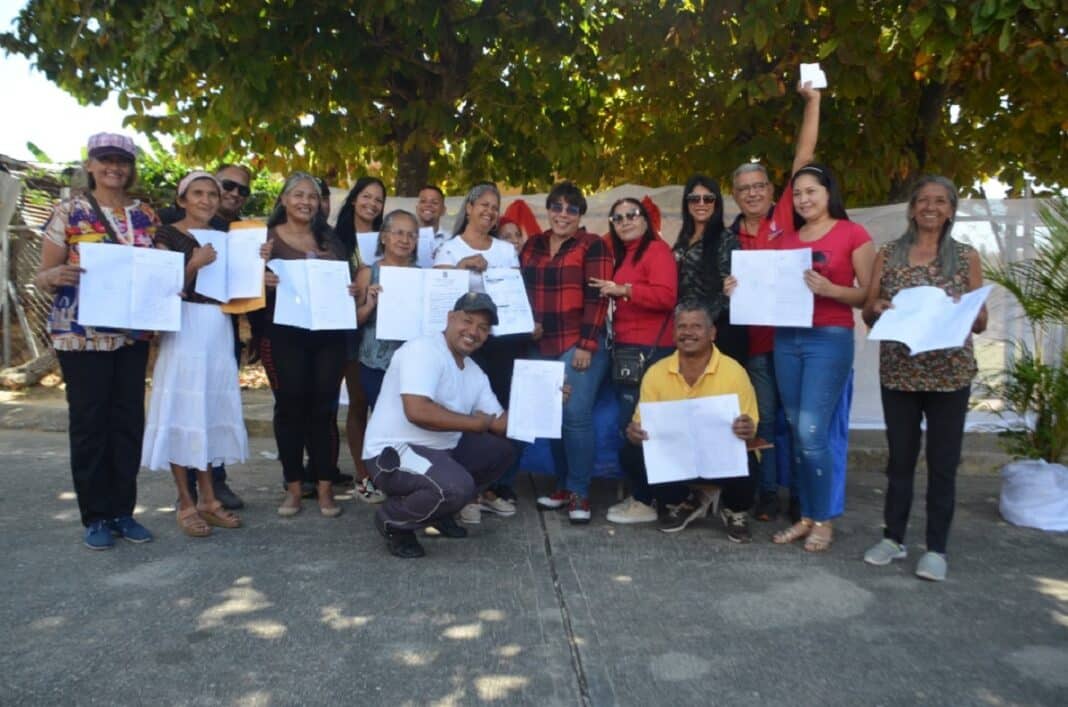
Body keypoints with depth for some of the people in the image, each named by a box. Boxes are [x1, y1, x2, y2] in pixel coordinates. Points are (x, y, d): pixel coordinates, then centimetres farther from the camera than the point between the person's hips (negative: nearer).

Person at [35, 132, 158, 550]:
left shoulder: (146, 216, 8)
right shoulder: (68, 213, -2)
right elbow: (42, 276, -2)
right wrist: (55, 275, -25)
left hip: (133, 334, 4)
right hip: (81, 335, -4)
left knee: (129, 421, 7)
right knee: (89, 423, 2)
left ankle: (123, 511, 19)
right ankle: (95, 517, 14)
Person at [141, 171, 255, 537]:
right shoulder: (168, 235, 0)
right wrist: (195, 264, -20)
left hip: (219, 332, 6)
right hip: (184, 331, -6)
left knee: (211, 412, 8)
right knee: (183, 413, -3)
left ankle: (208, 498, 16)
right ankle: (186, 504, 5)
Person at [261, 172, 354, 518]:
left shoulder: (329, 238, 15)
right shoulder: (268, 237, 4)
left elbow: (346, 279, 19)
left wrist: (353, 291, -3)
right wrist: (262, 280, -23)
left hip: (328, 334, 3)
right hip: (284, 334, -3)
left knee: (324, 407, 2)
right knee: (290, 406, 0)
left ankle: (325, 487, 9)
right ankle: (293, 487, 11)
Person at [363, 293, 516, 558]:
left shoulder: (476, 374, 9)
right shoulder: (423, 351, -18)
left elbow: (502, 424, 11)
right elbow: (417, 411, -31)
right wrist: (475, 422, -18)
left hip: (440, 450, 9)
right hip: (393, 452, -9)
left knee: (501, 449, 11)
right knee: (456, 485, -31)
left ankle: (438, 510, 17)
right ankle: (393, 521, -2)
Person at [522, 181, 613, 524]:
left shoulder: (592, 245, -2)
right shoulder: (533, 245, 14)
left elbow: (597, 298, -9)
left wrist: (586, 344, -15)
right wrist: (526, 322, 1)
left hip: (579, 345, -5)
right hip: (543, 345, 5)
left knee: (576, 415, -9)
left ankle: (579, 492, 3)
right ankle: (562, 485, 21)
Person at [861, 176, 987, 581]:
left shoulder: (966, 257, 3)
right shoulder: (888, 255, 5)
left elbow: (981, 321, 2)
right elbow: (868, 313, 6)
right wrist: (877, 309, -17)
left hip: (949, 374, -1)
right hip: (898, 373, 1)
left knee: (942, 463, 4)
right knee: (900, 458, 9)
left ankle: (936, 548, 15)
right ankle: (893, 538, 21)